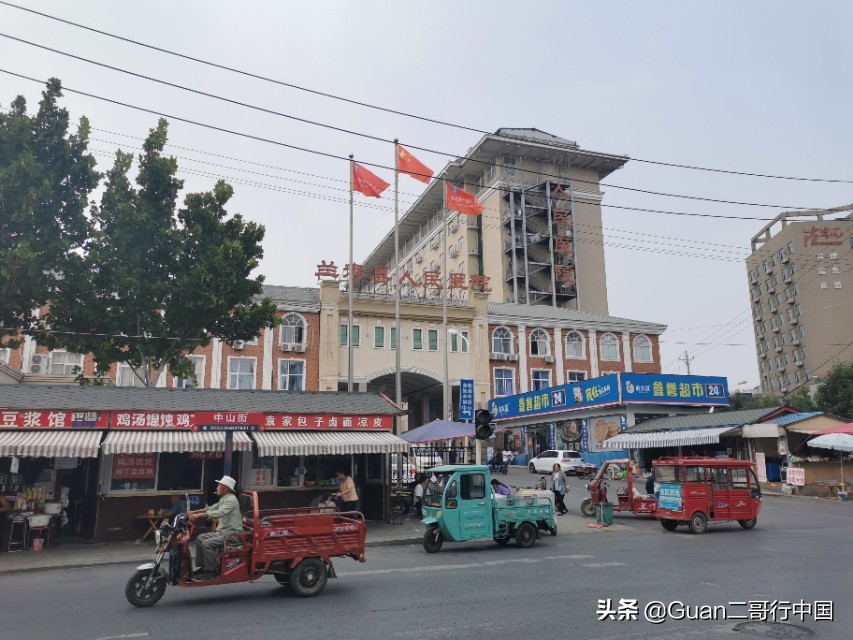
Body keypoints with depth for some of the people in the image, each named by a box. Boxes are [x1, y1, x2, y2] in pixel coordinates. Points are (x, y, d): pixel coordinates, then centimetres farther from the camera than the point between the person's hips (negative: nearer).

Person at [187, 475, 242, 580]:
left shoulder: (231, 499, -16)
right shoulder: (223, 499, 16)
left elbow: (218, 513, -29)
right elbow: (211, 508, 15)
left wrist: (198, 515, -33)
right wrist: (194, 512, 2)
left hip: (232, 534, -10)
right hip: (222, 531, 10)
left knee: (207, 544, -22)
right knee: (200, 538, 7)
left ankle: (211, 571, -10)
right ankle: (204, 567, 12)